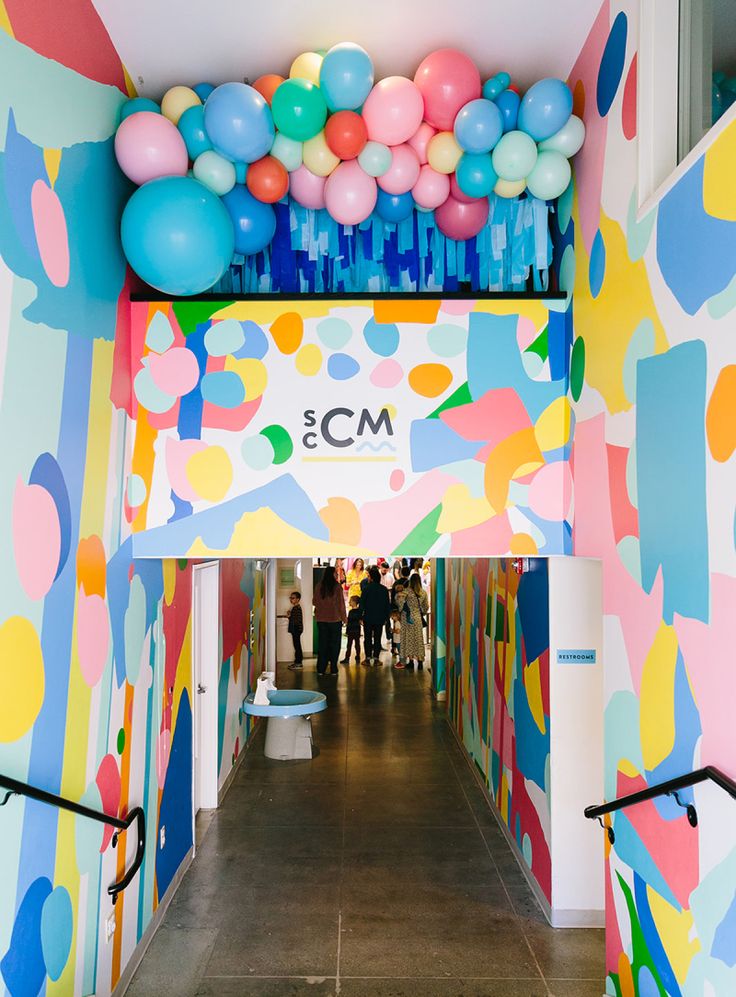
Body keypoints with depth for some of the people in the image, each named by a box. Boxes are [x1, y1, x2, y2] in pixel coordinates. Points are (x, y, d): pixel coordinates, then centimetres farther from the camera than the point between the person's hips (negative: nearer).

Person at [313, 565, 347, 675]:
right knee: (334, 644, 8)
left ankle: (321, 669, 13)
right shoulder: (337, 587, -12)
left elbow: (314, 602, 5)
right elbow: (341, 604, -8)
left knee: (322, 644, 11)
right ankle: (333, 669, 10)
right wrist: (344, 618, 4)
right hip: (335, 619, -2)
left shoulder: (319, 587, -4)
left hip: (321, 620, 3)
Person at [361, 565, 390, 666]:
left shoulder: (366, 588, -10)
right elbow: (388, 604, 3)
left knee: (368, 638, 7)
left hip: (368, 617, -2)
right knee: (377, 638, 8)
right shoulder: (384, 589, -1)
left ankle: (368, 658, 8)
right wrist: (386, 617, 11)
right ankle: (376, 658, 8)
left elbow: (362, 604, -8)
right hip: (380, 618, 2)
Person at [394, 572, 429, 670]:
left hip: (407, 617, -3)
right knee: (418, 639, 9)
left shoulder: (407, 591, -12)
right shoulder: (423, 593, 1)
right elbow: (426, 606, 9)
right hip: (418, 617, 3)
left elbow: (399, 600, -22)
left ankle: (410, 660, 6)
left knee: (408, 638, 5)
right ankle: (420, 661, 10)